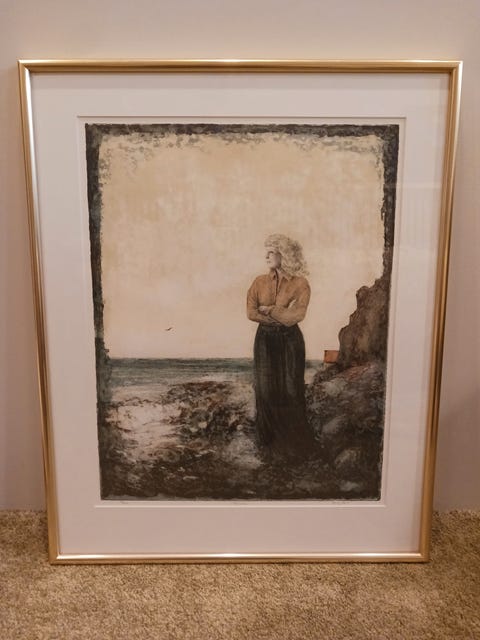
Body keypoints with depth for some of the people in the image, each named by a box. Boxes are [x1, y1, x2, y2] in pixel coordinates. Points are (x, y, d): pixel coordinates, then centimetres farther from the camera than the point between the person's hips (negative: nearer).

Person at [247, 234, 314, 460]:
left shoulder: (300, 284, -8)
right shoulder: (259, 282, 1)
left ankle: (294, 440, 22)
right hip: (265, 339, 3)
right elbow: (251, 313, -8)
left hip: (290, 340, -3)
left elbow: (296, 316, -19)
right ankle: (270, 439, 24)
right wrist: (281, 315, -15)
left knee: (291, 390, 4)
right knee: (266, 390, 7)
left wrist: (269, 309, -11)